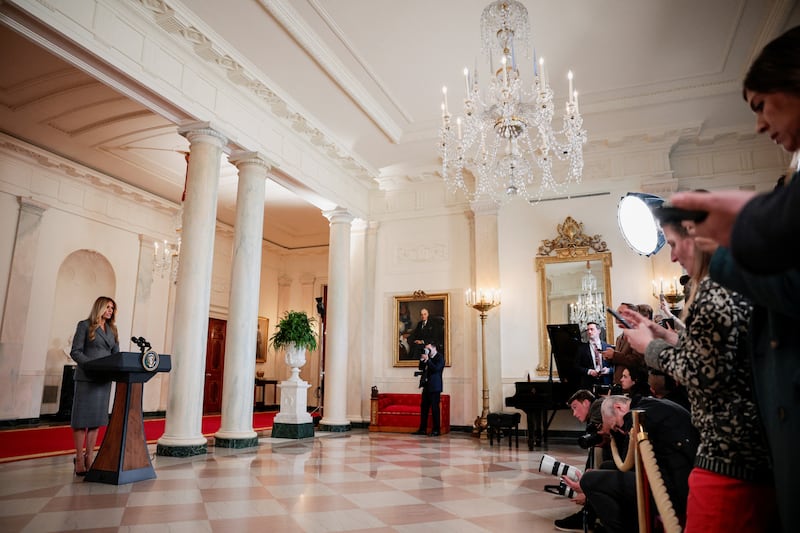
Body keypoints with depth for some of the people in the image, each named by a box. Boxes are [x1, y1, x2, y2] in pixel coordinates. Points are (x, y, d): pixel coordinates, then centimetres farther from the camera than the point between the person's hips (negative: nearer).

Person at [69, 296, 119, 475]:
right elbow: (75, 351, -6)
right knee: (82, 417, -2)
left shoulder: (112, 330, 17)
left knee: (97, 417, 6)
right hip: (86, 377, -5)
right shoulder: (85, 325, 1)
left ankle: (90, 457, 13)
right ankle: (79, 459, 4)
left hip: (104, 379, 5)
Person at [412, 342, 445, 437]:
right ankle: (422, 429, 13)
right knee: (423, 407, 8)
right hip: (426, 386, 8)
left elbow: (436, 369, -19)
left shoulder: (440, 357, -5)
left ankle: (436, 430, 0)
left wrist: (427, 360, -18)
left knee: (434, 408, -5)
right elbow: (421, 368, 15)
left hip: (434, 387, -8)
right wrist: (422, 360, 0)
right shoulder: (428, 358, 16)